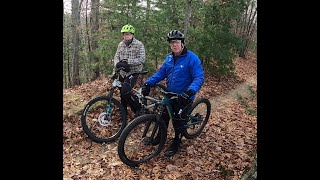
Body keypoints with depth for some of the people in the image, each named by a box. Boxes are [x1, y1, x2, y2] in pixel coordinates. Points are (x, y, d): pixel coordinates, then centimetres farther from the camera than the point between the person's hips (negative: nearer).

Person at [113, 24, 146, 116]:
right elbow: (116, 57, 6)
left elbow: (142, 59, -17)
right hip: (122, 73, 6)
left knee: (125, 91, -24)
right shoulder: (121, 44, 9)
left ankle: (139, 107, -3)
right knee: (122, 94, 14)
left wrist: (127, 62, -24)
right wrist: (117, 64, -18)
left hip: (133, 72, -6)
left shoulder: (139, 44, -8)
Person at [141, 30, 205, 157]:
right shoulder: (169, 58, 3)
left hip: (183, 97, -6)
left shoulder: (192, 58, -19)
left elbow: (199, 78, -24)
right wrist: (148, 83, -8)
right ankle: (160, 136, 42)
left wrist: (190, 91, -41)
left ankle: (176, 144, 29)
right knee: (164, 116, 18)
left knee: (178, 121, 6)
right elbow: (161, 73, 6)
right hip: (170, 94, 6)